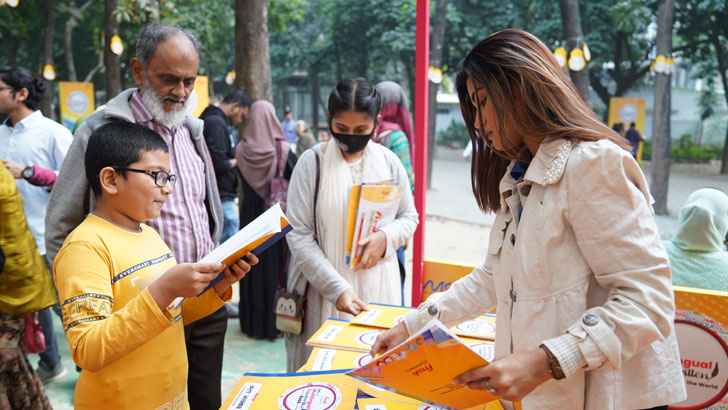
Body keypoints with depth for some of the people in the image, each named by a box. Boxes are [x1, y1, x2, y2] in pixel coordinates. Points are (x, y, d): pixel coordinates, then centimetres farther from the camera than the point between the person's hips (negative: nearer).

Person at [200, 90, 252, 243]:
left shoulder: (215, 120, 16)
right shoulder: (216, 123, -15)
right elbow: (218, 165, -21)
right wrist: (237, 161, -5)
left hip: (223, 196, 10)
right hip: (221, 197, -10)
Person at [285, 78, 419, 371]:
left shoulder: (388, 161, 6)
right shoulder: (313, 162, -5)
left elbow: (410, 216, 15)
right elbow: (299, 236, -10)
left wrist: (386, 238, -8)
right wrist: (338, 289, -19)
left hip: (377, 288, 3)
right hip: (324, 292, -2)